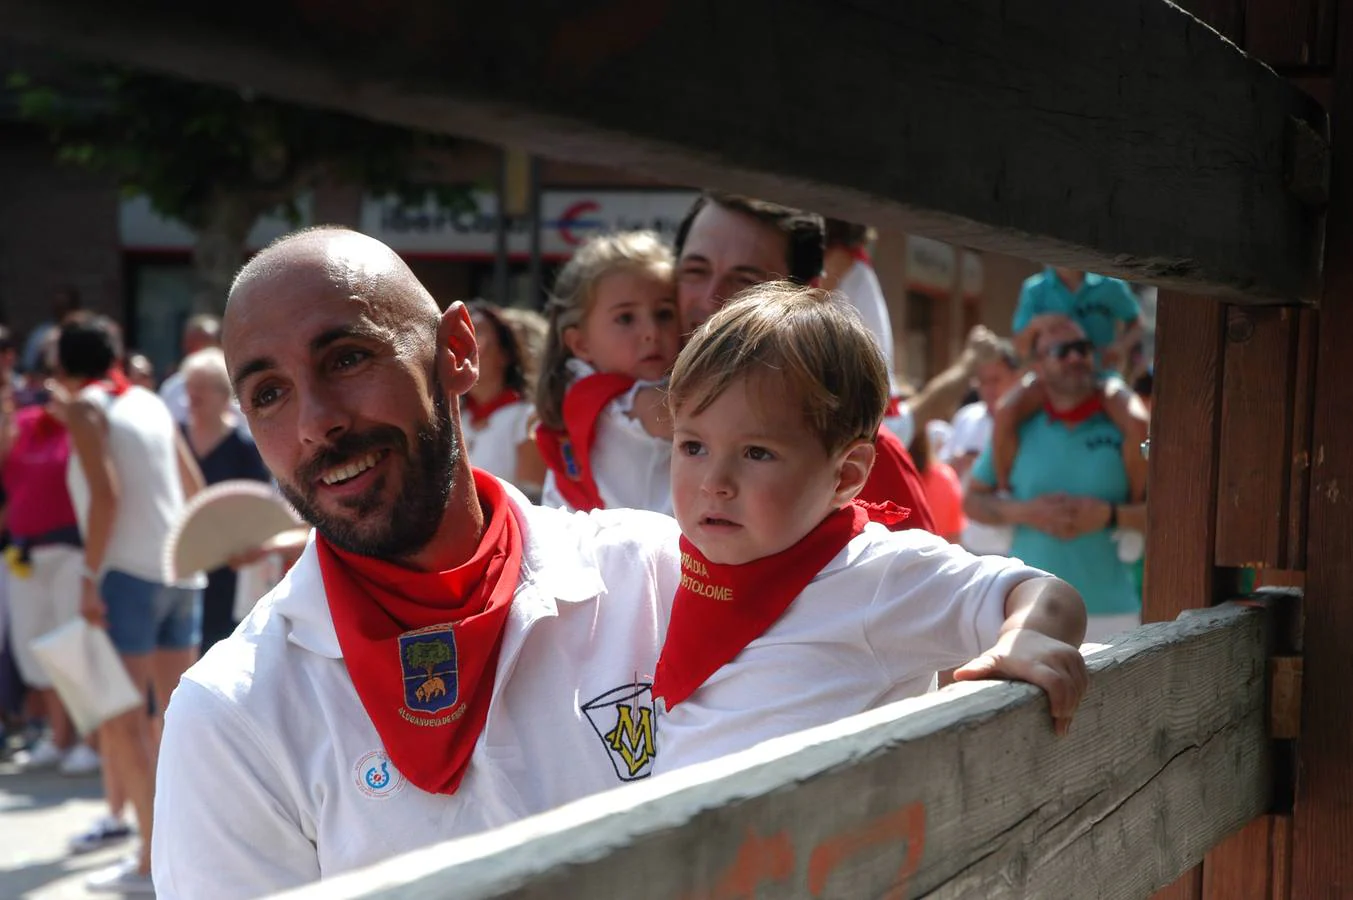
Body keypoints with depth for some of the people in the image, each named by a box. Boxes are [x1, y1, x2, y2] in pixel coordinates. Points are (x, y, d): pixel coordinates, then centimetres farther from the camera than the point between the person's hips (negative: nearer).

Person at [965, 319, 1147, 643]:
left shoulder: (1124, 430, 2)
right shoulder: (1018, 430, 7)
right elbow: (972, 500, 11)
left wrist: (1109, 515, -14)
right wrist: (1024, 512, -6)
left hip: (1110, 612, -1)